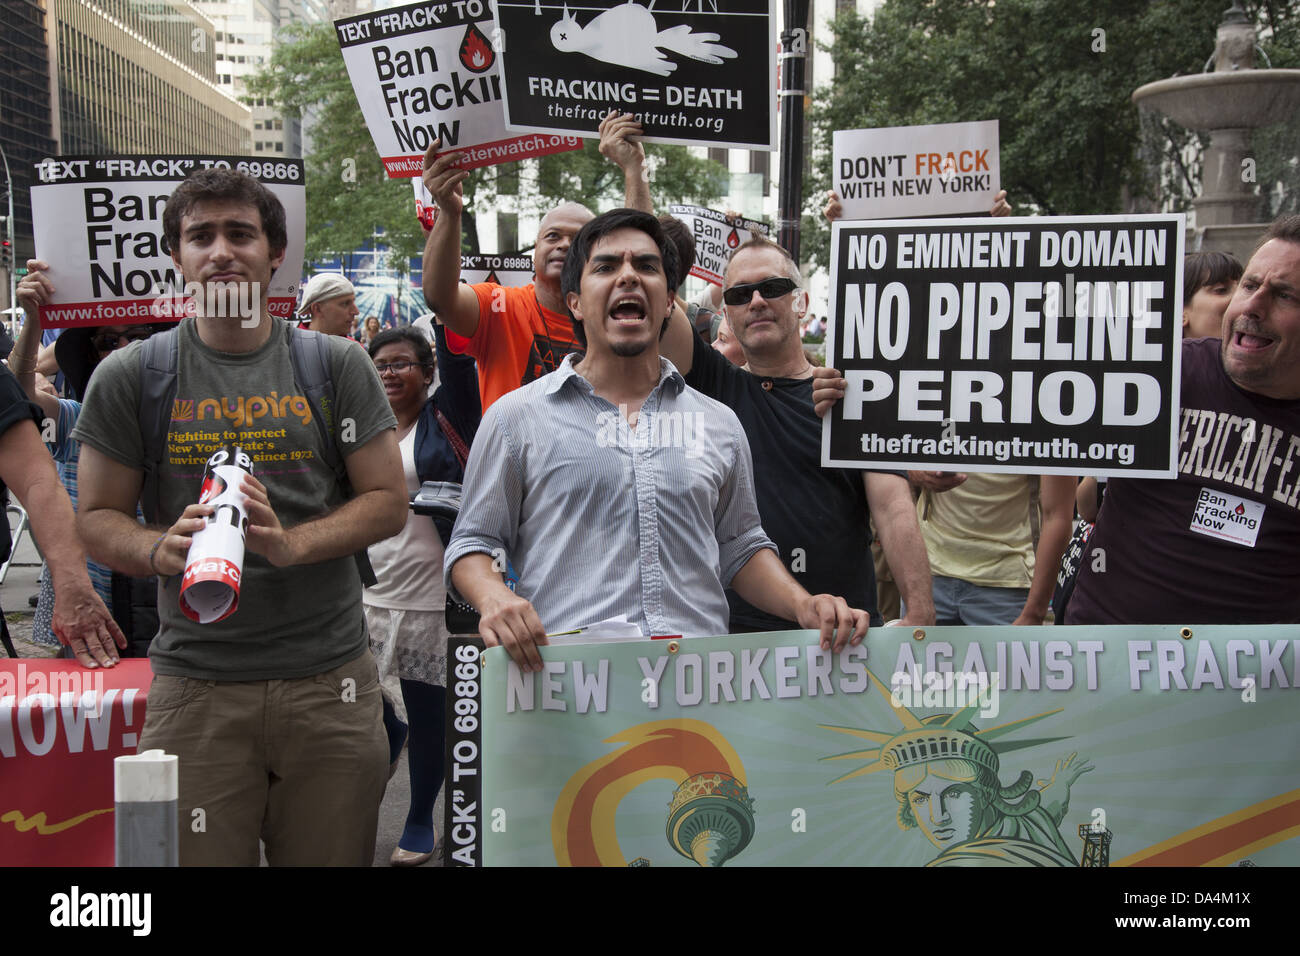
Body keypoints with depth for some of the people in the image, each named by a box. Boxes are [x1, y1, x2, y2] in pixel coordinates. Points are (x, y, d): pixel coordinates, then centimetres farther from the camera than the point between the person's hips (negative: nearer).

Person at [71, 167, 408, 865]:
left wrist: (292, 542, -14)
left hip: (329, 682, 1)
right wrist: (162, 548, -16)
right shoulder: (130, 376, 4)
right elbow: (97, 517, 6)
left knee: (332, 858, 8)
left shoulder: (337, 366, 5)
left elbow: (389, 502, 3)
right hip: (195, 685, 0)